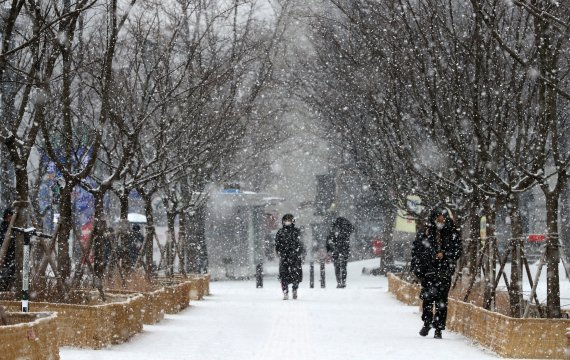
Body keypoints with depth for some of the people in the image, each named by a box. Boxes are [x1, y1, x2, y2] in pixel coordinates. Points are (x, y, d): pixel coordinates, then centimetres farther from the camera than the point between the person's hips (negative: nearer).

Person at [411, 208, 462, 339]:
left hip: (444, 272, -1)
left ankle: (438, 328, 3)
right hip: (427, 271, 1)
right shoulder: (424, 233, 5)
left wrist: (444, 254, -10)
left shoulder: (452, 234, 4)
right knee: (427, 298, 1)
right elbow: (416, 250, 8)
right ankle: (427, 323, 20)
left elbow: (457, 251, 6)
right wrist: (416, 268, 1)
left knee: (441, 301, -3)